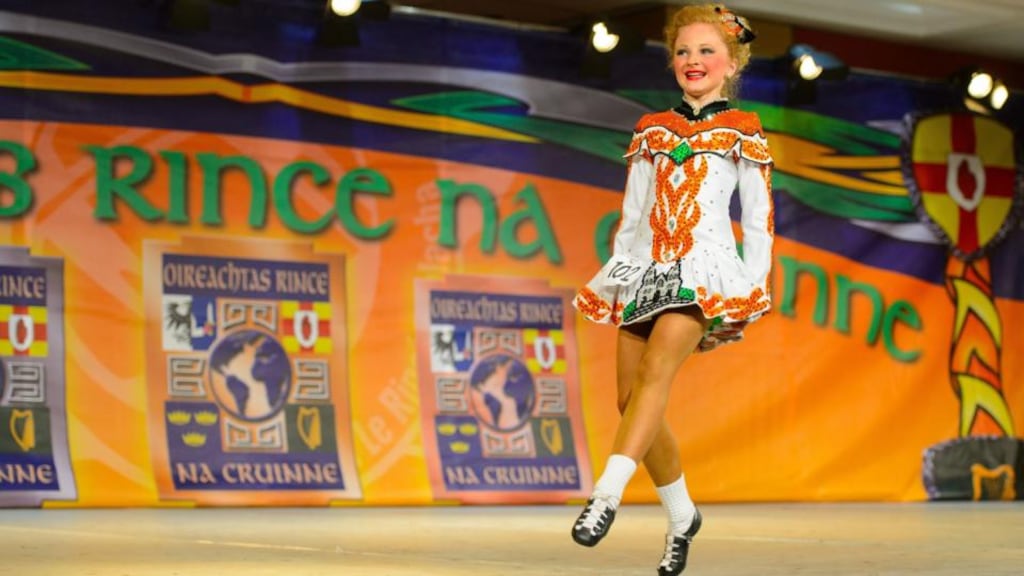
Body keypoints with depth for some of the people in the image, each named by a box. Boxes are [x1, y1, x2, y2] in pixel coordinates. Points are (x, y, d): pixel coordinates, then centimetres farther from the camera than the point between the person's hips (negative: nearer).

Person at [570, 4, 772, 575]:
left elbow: (758, 221, 7)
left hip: (705, 267, -4)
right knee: (632, 397, -3)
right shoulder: (652, 132, 18)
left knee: (657, 367, -28)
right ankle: (682, 514, 15)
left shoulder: (744, 133, 10)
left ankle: (608, 493, -38)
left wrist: (752, 289, -2)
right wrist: (610, 281, 12)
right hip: (646, 267, 4)